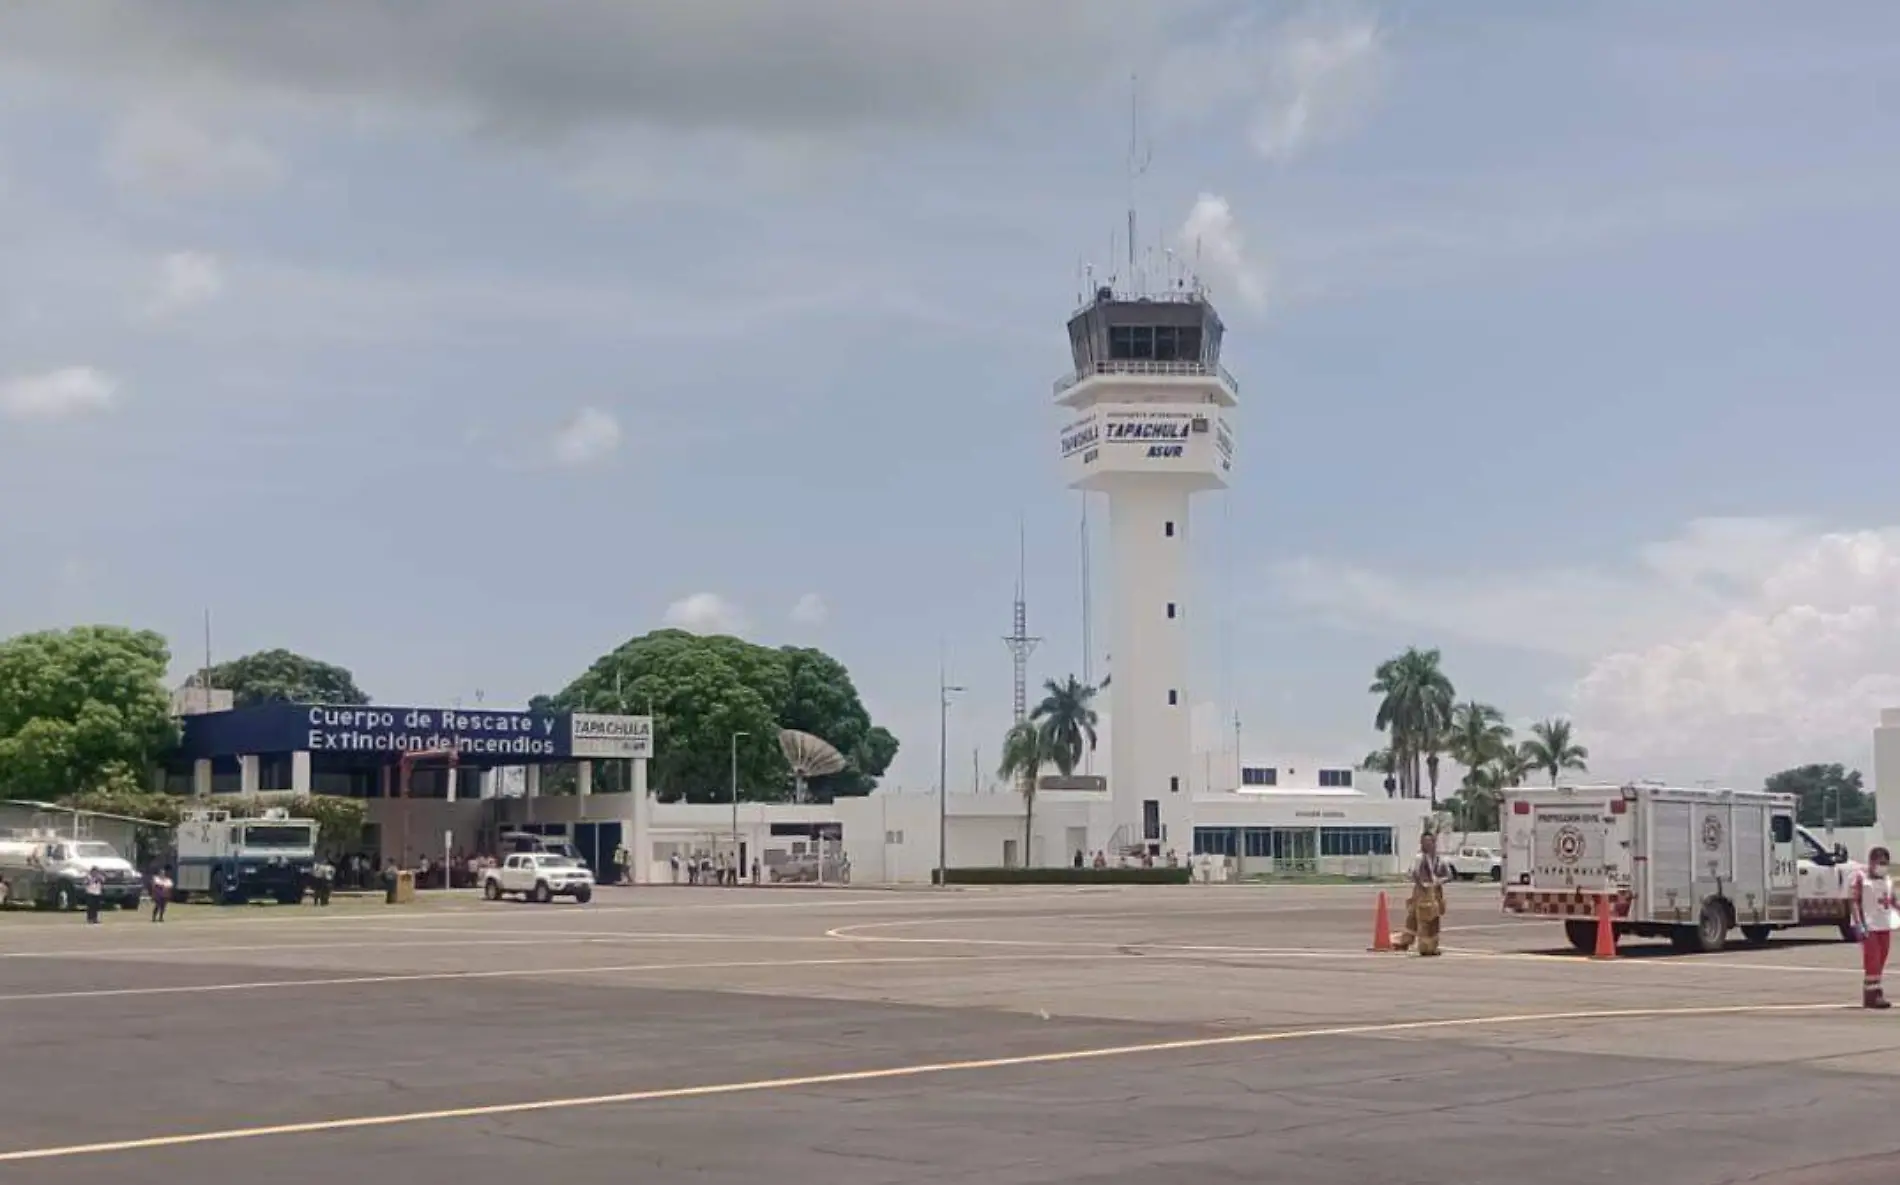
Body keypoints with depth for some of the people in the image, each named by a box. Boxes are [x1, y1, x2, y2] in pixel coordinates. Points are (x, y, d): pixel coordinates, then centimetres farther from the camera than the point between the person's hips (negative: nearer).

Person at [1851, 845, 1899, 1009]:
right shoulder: (1861, 877, -7)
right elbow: (1853, 901, -11)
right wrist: (1859, 923, -18)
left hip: (1885, 925, 7)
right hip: (1869, 926, -7)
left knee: (1881, 961, 9)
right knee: (1872, 960, -10)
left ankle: (1875, 993, 16)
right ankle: (1871, 995, -8)